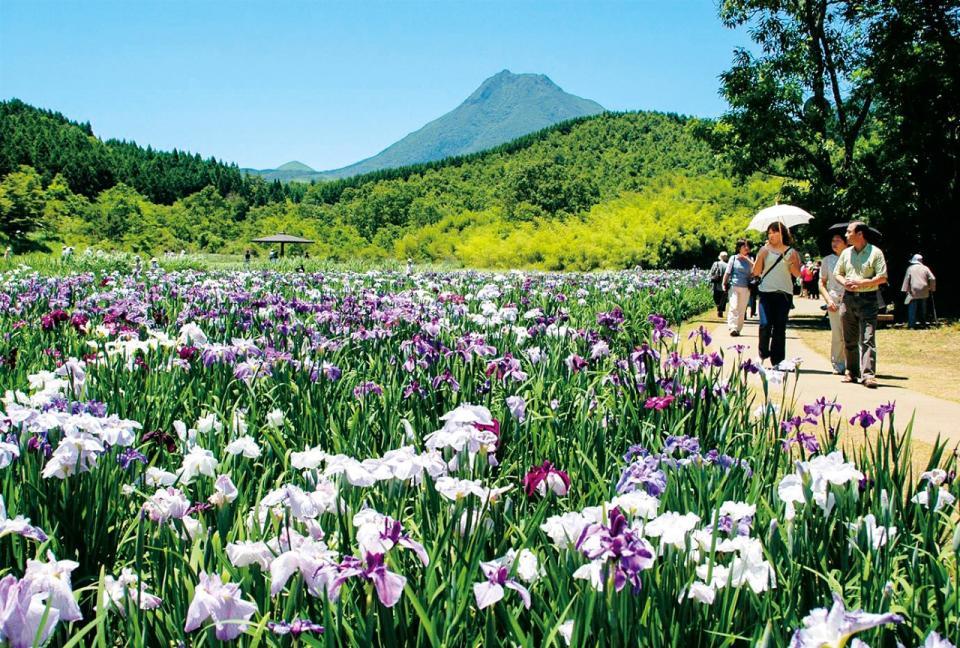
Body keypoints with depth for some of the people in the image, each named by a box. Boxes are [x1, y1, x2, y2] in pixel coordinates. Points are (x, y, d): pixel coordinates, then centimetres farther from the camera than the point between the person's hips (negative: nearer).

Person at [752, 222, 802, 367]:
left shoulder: (791, 252, 10)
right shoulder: (764, 250, 9)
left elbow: (797, 274, 5)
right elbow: (756, 272, 4)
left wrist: (791, 262, -11)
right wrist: (761, 255, -6)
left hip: (784, 293, 1)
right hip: (766, 292, -1)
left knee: (780, 328, 2)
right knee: (765, 324, -14)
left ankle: (777, 360, 8)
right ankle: (763, 354, 7)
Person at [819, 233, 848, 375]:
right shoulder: (828, 260, 11)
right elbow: (822, 283, 12)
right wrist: (828, 299, -1)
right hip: (834, 300, 1)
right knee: (837, 335, -2)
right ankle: (838, 365, 7)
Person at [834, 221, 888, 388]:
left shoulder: (875, 253, -4)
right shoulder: (846, 253, 12)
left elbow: (882, 278, -8)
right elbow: (837, 273, 18)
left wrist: (861, 282, -16)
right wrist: (845, 282, -3)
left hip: (868, 299, -5)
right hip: (848, 298, 6)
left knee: (868, 339, -12)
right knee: (849, 339, 10)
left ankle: (868, 374, -16)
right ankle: (852, 371, 20)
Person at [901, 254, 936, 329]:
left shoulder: (910, 268, 0)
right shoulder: (925, 268, 4)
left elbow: (906, 279, -4)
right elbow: (933, 279, -1)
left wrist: (905, 290, -2)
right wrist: (932, 288, 11)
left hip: (913, 292, -3)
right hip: (924, 292, 3)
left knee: (912, 309, -3)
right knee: (923, 309, 16)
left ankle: (912, 325, -9)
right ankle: (923, 322, 23)